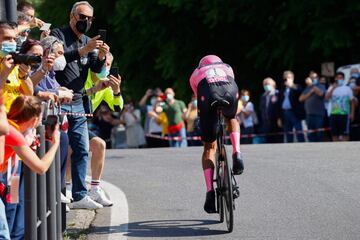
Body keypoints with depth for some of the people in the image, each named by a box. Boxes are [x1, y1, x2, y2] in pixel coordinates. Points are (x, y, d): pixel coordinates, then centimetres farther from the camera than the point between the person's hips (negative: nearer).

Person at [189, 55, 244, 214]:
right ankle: (236, 154, 12)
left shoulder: (196, 73, 37)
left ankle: (210, 191, 0)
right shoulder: (227, 68, 40)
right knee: (232, 119, 38)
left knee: (209, 147, 13)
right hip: (230, 92, 1)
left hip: (209, 96, -1)